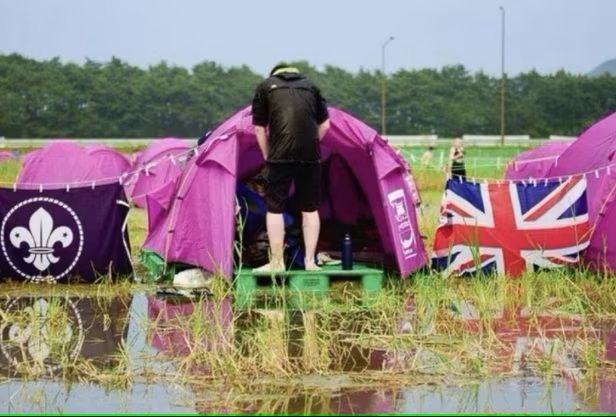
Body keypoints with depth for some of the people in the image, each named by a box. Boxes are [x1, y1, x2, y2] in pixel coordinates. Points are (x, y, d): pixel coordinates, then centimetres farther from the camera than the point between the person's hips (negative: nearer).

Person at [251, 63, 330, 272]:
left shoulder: (265, 86, 14)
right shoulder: (310, 86, 21)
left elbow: (259, 127, 12)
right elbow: (324, 124, 20)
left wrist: (267, 156, 18)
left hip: (280, 155, -3)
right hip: (310, 155, 3)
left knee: (274, 208, 6)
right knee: (310, 208, 13)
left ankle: (276, 262, 5)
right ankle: (310, 261, 14)